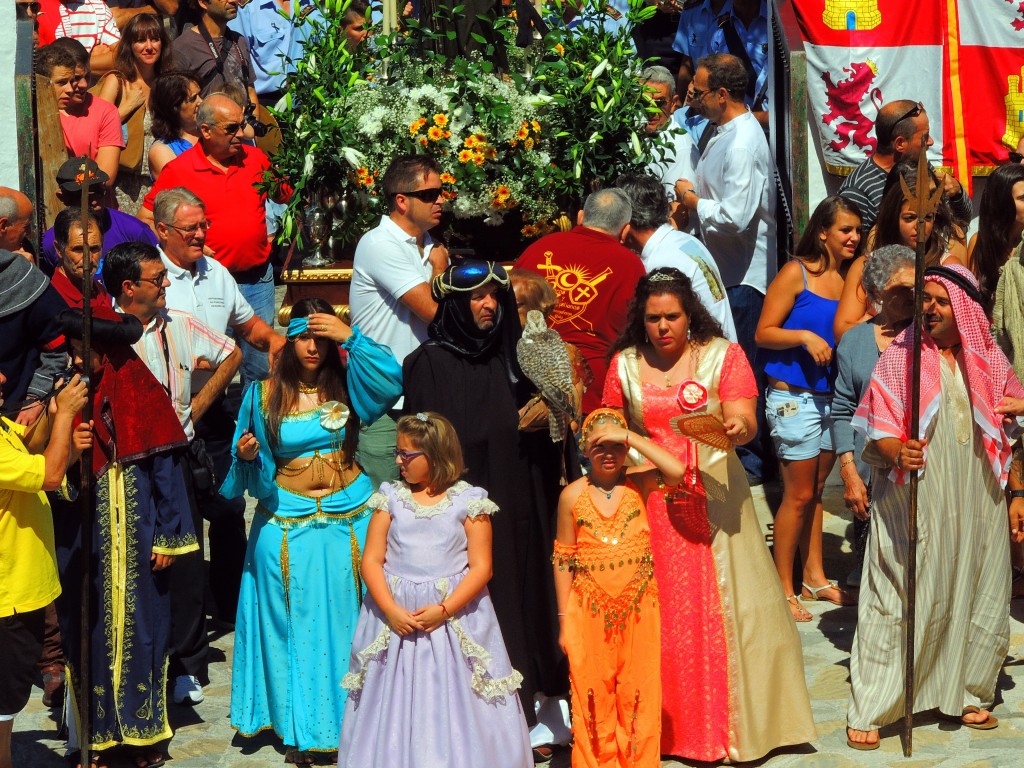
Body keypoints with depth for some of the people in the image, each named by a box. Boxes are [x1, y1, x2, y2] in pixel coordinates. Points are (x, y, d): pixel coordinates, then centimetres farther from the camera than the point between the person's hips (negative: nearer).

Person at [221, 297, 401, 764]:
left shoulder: (346, 383, 1)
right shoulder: (265, 395, 1)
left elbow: (391, 380, -20)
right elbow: (257, 474, 4)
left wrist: (351, 338, -22)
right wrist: (248, 457, -17)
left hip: (350, 523, 0)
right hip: (287, 527, 0)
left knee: (348, 624, 4)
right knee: (295, 627, 5)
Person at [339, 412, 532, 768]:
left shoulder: (468, 500, -2)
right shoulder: (391, 498, 5)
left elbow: (480, 567, -5)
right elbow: (371, 560, 1)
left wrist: (444, 609, -17)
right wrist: (390, 610, -13)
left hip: (456, 614, -2)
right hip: (394, 614, 2)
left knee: (453, 703, 1)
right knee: (395, 706, 6)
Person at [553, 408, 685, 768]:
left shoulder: (638, 482, -3)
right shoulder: (573, 495, -3)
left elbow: (677, 471, -24)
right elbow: (563, 559, 2)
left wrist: (630, 437, -22)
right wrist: (564, 620, 2)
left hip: (638, 609, 0)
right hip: (590, 613, 0)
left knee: (638, 695, 8)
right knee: (594, 696, 8)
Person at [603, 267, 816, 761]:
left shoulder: (724, 356, 0)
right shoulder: (624, 365, 6)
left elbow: (745, 421, -11)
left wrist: (736, 429, -32)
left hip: (714, 495, -2)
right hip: (650, 500, 2)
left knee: (723, 605, -3)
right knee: (657, 611, 2)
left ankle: (736, 723, 9)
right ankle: (668, 726, 13)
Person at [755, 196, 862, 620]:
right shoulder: (796, 273, -10)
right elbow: (763, 332, -10)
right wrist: (804, 336, -24)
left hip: (833, 396, 6)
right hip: (794, 397, -6)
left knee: (815, 491, 14)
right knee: (799, 494, -2)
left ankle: (814, 579, 24)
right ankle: (783, 588, 7)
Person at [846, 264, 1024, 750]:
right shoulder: (897, 358, -4)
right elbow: (876, 434, -7)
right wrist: (897, 453, -27)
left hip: (978, 504, 4)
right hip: (913, 505, -3)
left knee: (976, 599, 10)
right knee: (899, 602, -3)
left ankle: (964, 695, 28)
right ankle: (867, 711, 3)